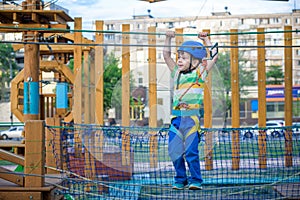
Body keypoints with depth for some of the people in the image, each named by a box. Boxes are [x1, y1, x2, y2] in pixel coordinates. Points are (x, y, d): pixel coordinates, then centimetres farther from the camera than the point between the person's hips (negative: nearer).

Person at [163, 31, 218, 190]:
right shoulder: (177, 73, 17)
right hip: (176, 117, 5)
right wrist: (168, 38, 15)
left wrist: (206, 40, 7)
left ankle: (196, 181, 3)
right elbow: (166, 56, 22)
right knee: (174, 150, 4)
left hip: (192, 117, -5)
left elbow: (214, 57, 1)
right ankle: (180, 180, 16)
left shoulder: (199, 73, 4)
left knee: (191, 151, -8)